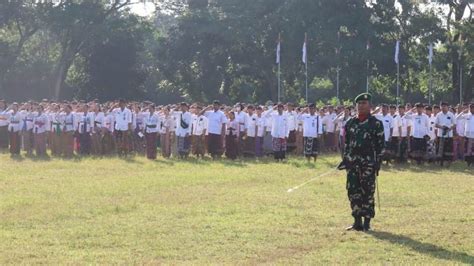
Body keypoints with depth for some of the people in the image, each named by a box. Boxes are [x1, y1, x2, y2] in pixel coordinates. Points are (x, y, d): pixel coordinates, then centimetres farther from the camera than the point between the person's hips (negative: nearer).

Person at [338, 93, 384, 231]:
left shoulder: (376, 124, -2)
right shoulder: (350, 123, 12)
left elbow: (380, 145, -4)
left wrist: (377, 162, -9)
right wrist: (345, 159, 12)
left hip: (368, 163, -5)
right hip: (352, 163, 5)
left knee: (367, 192, -2)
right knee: (353, 191, 4)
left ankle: (367, 223, 5)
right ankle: (357, 222, 12)